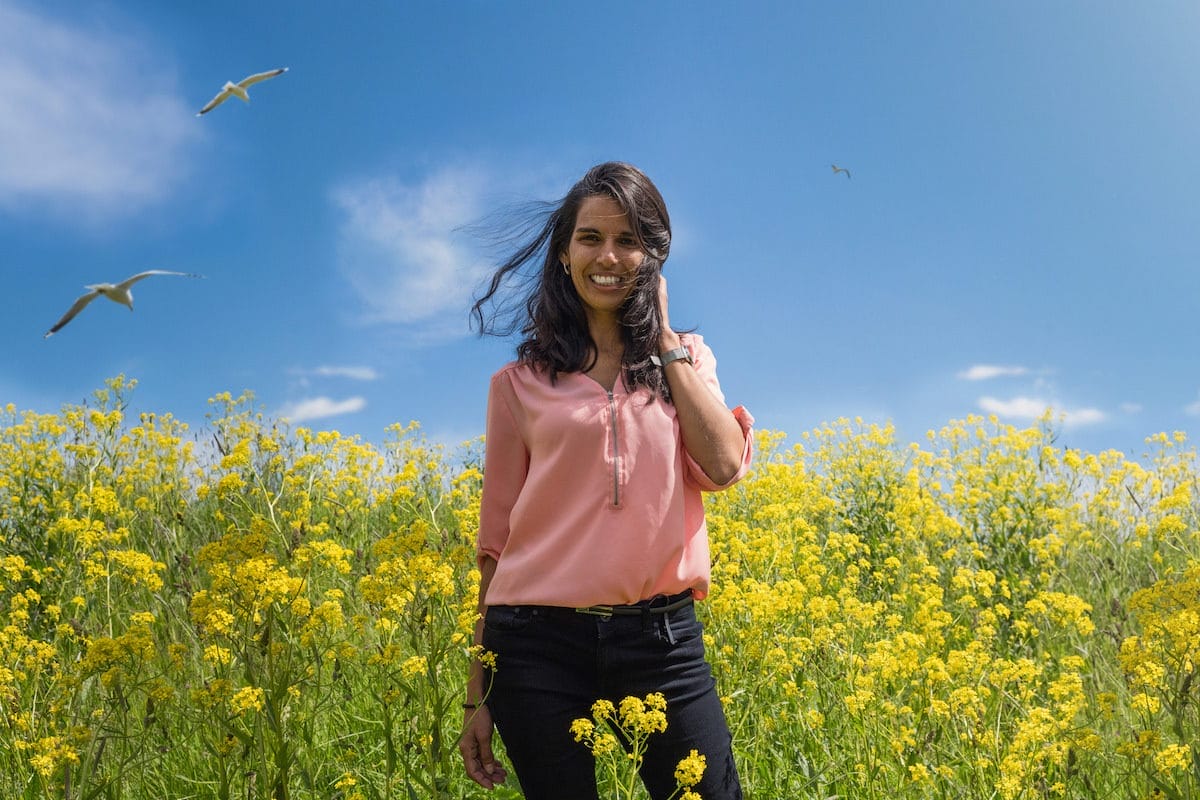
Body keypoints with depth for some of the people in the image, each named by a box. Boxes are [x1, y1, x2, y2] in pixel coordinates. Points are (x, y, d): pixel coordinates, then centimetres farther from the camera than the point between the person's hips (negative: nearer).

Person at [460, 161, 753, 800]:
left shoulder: (686, 358, 11)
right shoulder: (521, 382, 6)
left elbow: (724, 465, -8)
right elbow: (497, 538, 7)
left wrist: (662, 337, -2)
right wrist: (478, 694, 8)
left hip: (662, 638, 1)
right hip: (538, 644, 0)